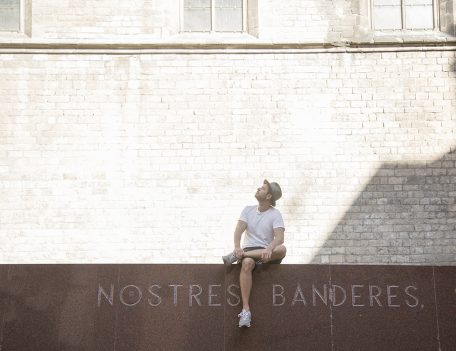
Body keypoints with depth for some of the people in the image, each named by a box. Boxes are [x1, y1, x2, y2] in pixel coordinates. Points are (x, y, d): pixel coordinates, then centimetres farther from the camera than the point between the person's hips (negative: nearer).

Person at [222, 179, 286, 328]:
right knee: (247, 263, -35)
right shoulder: (248, 210, 10)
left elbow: (279, 237, -16)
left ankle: (237, 255, -31)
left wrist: (269, 249, -38)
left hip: (267, 254, -1)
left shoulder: (275, 214, 0)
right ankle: (245, 310, -39)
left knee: (281, 249, -34)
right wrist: (237, 247, -26)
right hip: (249, 250, 1)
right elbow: (239, 230, -4)